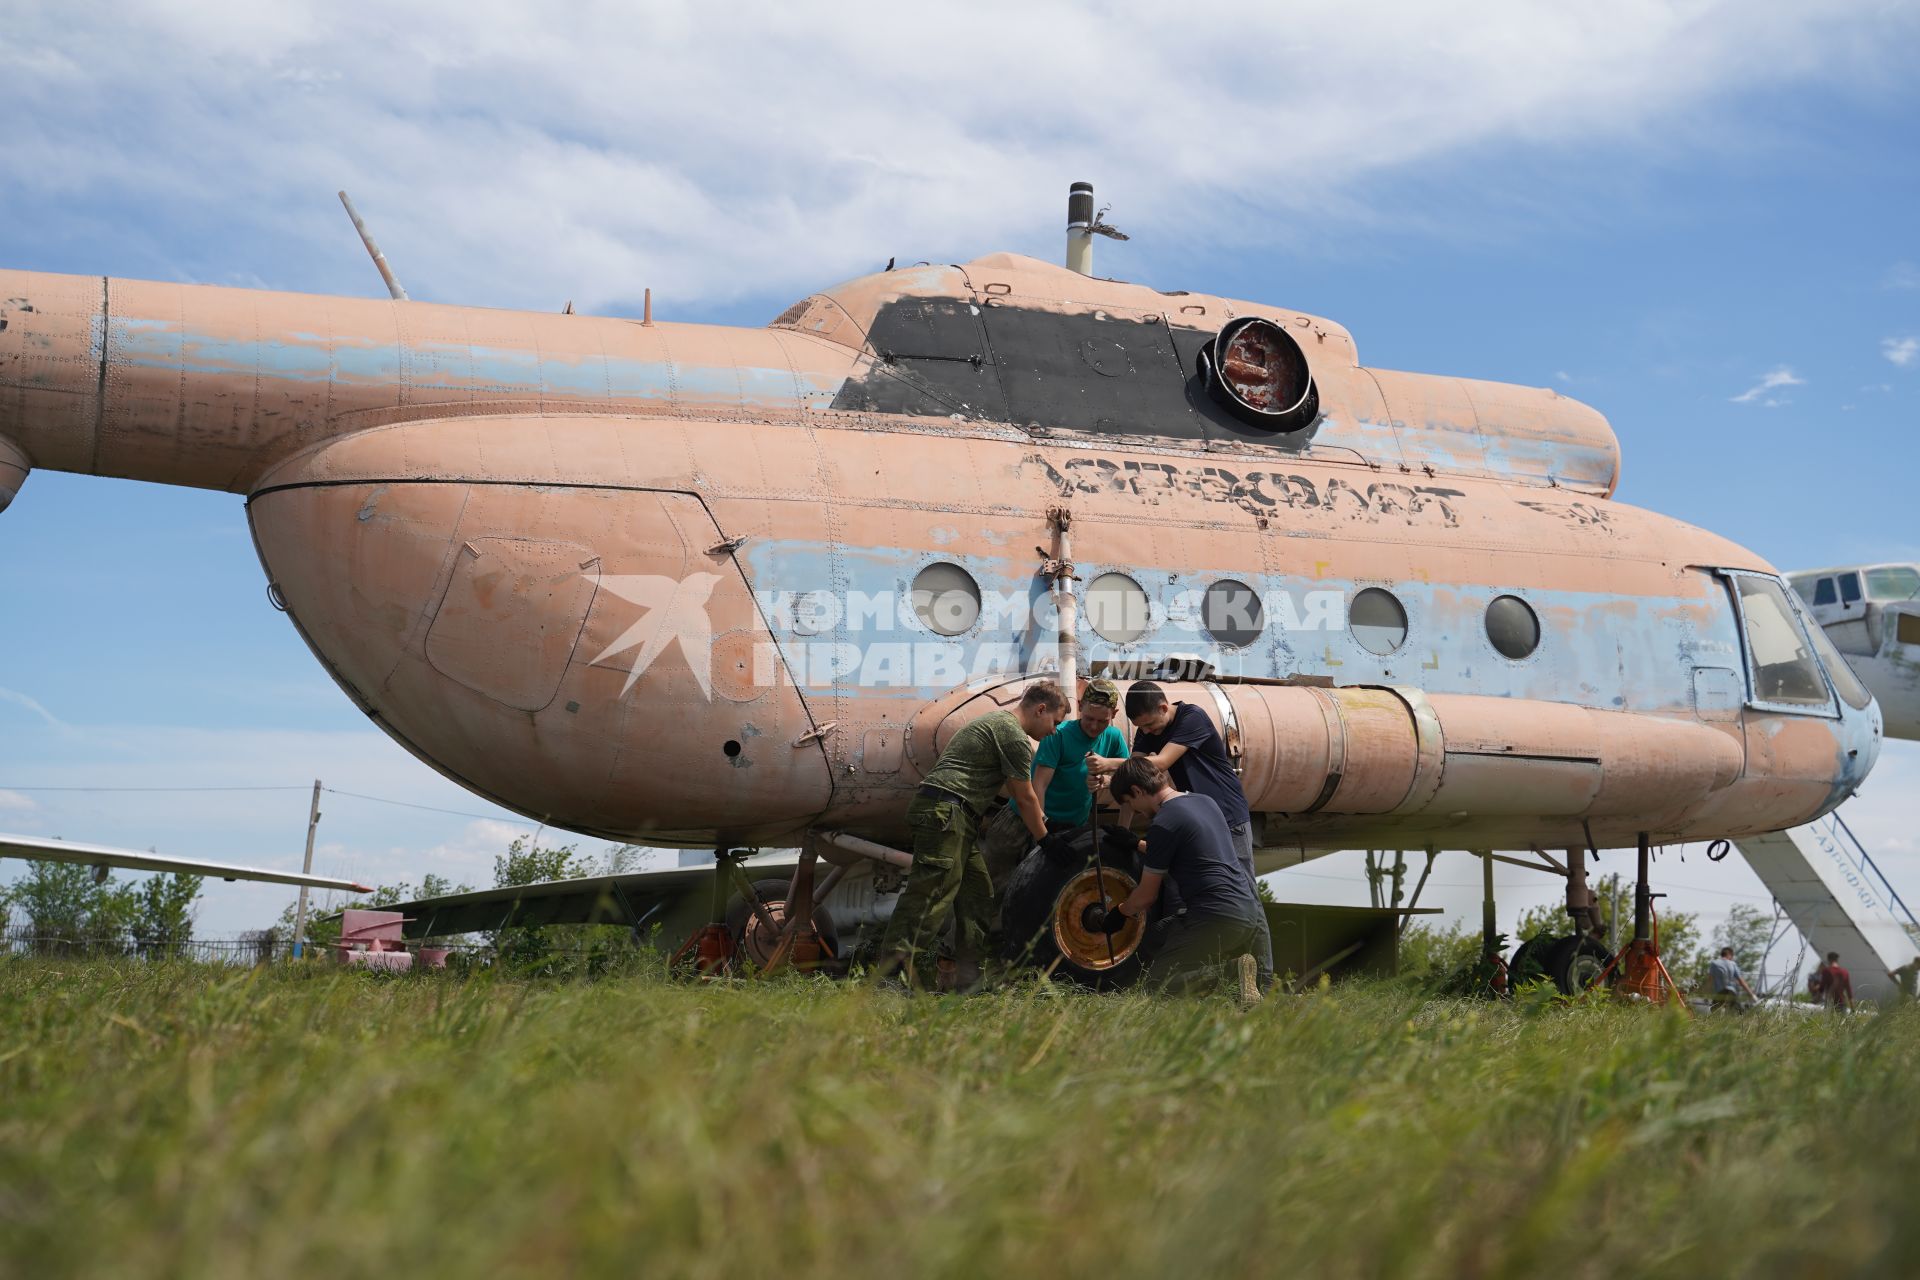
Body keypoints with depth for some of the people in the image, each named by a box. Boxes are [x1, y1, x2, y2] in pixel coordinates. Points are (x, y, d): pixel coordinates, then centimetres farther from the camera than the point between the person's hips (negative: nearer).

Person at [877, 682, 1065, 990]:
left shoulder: (997, 721, 26)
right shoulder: (1014, 735, -7)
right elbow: (1026, 798, -1)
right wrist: (1045, 840, 10)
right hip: (945, 813, -11)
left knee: (978, 894, 10)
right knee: (931, 892, -17)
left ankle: (967, 975, 11)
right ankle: (891, 971, -23)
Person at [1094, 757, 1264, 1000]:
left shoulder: (1163, 824, -9)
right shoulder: (1206, 801, 15)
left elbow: (1146, 896, 0)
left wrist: (1119, 913, 21)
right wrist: (1137, 845, 43)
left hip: (1218, 920, -8)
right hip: (1252, 914, 8)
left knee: (1153, 980, 3)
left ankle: (1210, 972, -19)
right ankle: (1237, 963, 3)